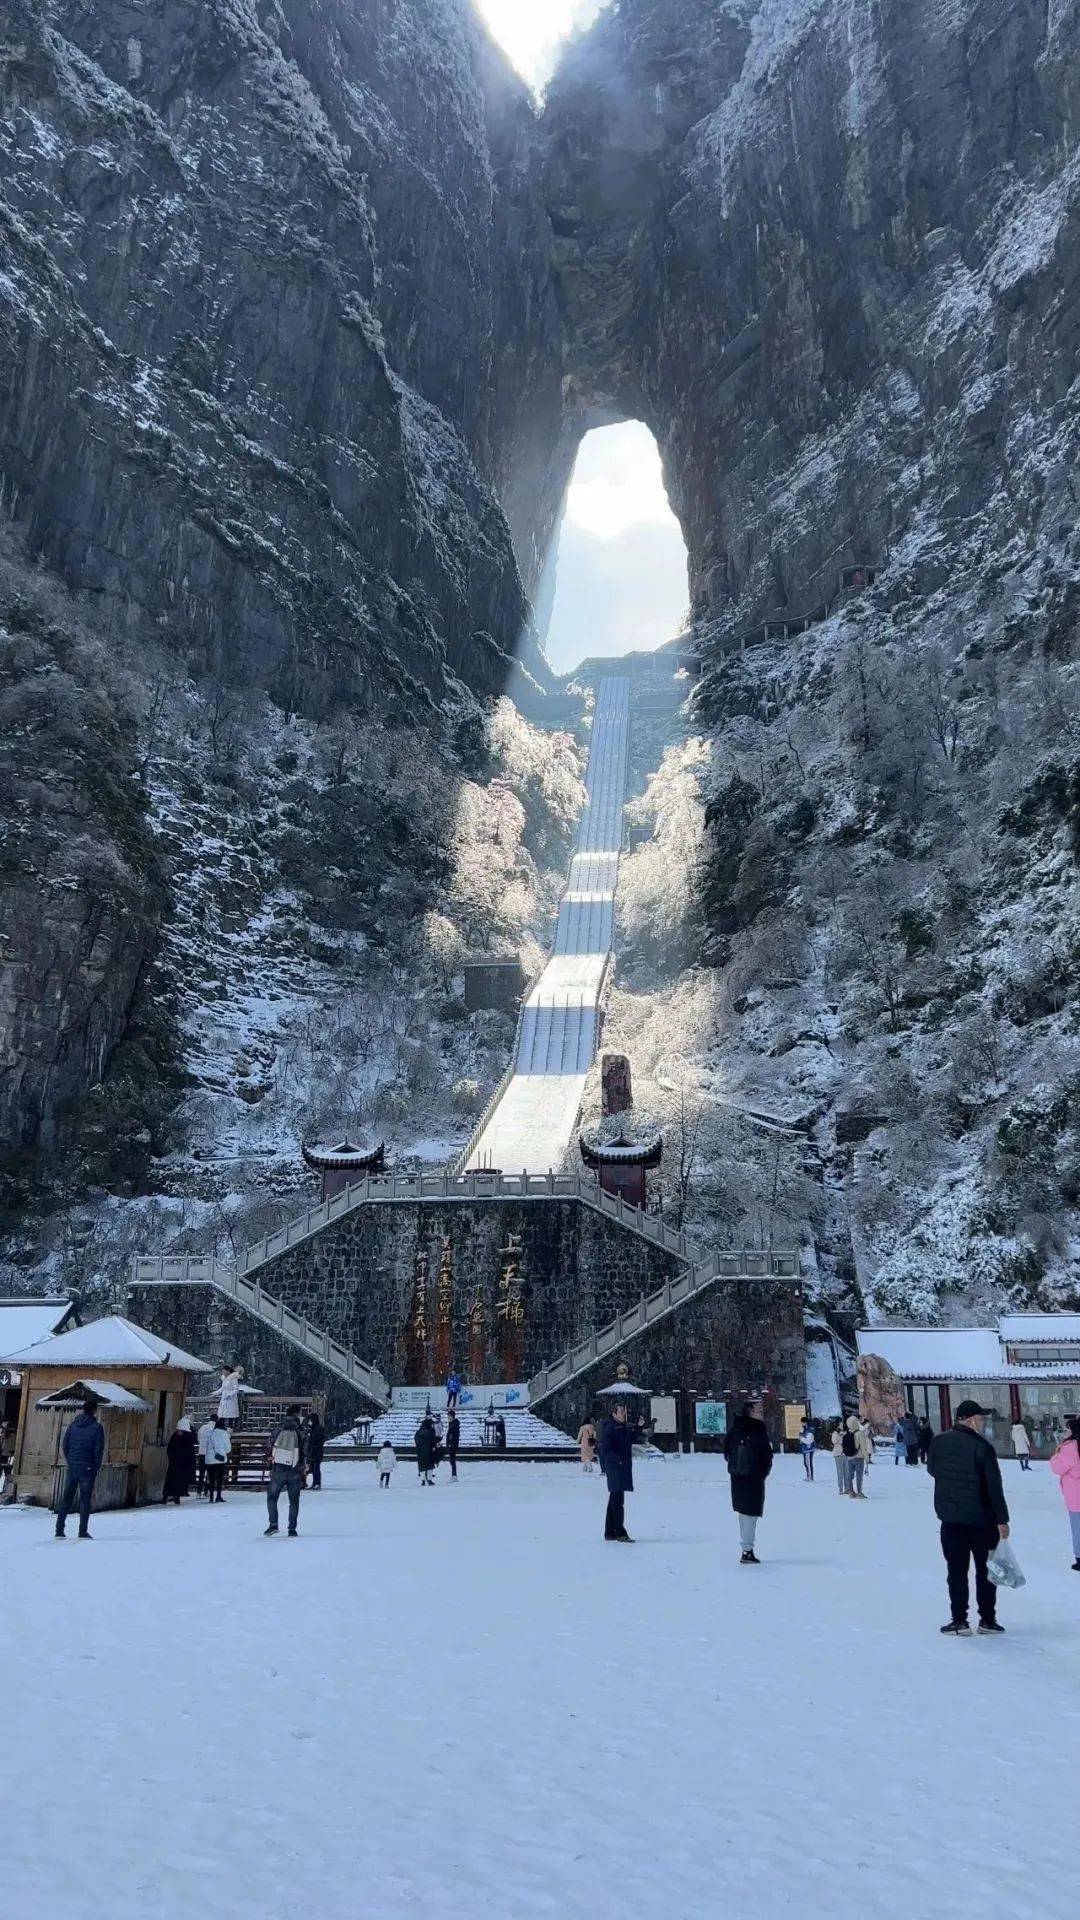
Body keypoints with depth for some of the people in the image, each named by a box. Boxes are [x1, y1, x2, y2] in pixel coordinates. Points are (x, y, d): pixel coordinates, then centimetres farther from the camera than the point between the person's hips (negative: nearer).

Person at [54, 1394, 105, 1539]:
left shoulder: (73, 1425, 5)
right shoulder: (97, 1427, -9)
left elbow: (64, 1445, 7)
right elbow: (99, 1450, -11)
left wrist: (69, 1462, 15)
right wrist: (96, 1466, 2)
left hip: (72, 1467, 4)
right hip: (87, 1469, -4)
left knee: (66, 1499, 12)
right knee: (85, 1500, 3)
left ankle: (59, 1530, 12)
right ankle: (83, 1531, 2)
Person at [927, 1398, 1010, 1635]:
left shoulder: (939, 1442, -4)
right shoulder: (982, 1447, -17)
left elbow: (932, 1470, 12)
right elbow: (994, 1486, -15)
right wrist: (1002, 1519, -7)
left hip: (950, 1518, 3)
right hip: (982, 1519, -3)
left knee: (957, 1571, 9)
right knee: (985, 1570, 13)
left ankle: (959, 1620, 8)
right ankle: (987, 1620, 17)